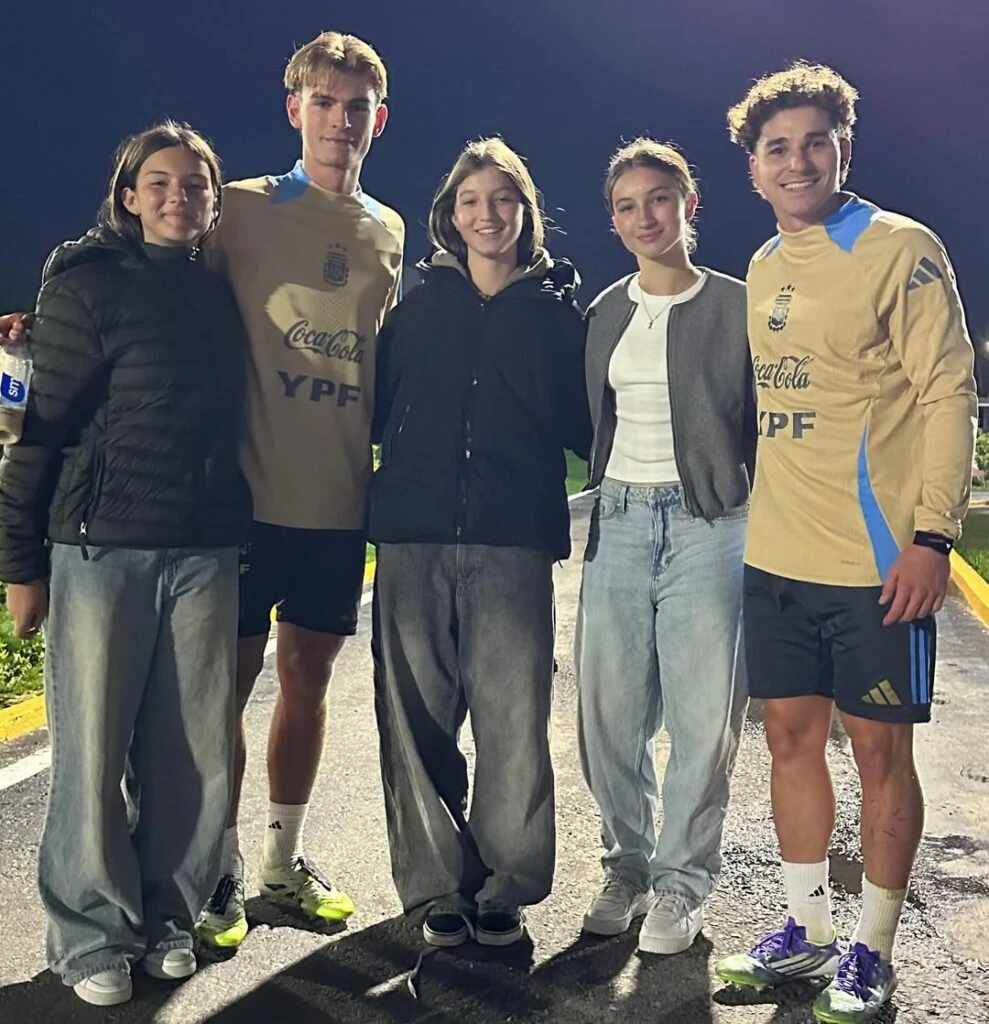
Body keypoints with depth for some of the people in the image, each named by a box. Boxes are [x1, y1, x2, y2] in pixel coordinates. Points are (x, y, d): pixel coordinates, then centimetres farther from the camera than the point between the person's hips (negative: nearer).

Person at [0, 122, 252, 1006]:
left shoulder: (221, 295, 12)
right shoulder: (90, 284, -2)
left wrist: (241, 534, 10)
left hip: (206, 551, 4)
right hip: (101, 545, -4)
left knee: (196, 750, 6)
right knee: (94, 749, 3)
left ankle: (167, 918, 24)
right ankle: (94, 936, 19)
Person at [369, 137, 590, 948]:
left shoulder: (556, 311, 10)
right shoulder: (419, 305, 13)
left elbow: (581, 425, 10)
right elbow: (377, 409, 12)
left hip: (515, 542, -1)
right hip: (415, 536, 2)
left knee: (513, 720, -1)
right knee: (418, 720, 4)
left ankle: (506, 885, 15)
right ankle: (436, 886, 17)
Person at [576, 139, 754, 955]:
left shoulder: (736, 307, 0)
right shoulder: (605, 313, 12)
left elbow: (763, 426, 0)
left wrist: (763, 531, -5)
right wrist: (603, 496, 7)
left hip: (708, 524, -4)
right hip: (618, 521, 4)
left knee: (702, 716, 0)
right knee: (608, 711, 5)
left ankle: (681, 883, 17)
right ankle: (629, 864, 25)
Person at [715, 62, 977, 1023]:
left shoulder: (901, 249, -7)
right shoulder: (762, 268, 12)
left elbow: (948, 394, -11)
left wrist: (932, 536, -17)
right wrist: (766, 516, 16)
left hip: (876, 559, -6)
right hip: (775, 555, 6)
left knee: (879, 749, 4)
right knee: (792, 736, 12)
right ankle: (805, 930, 28)